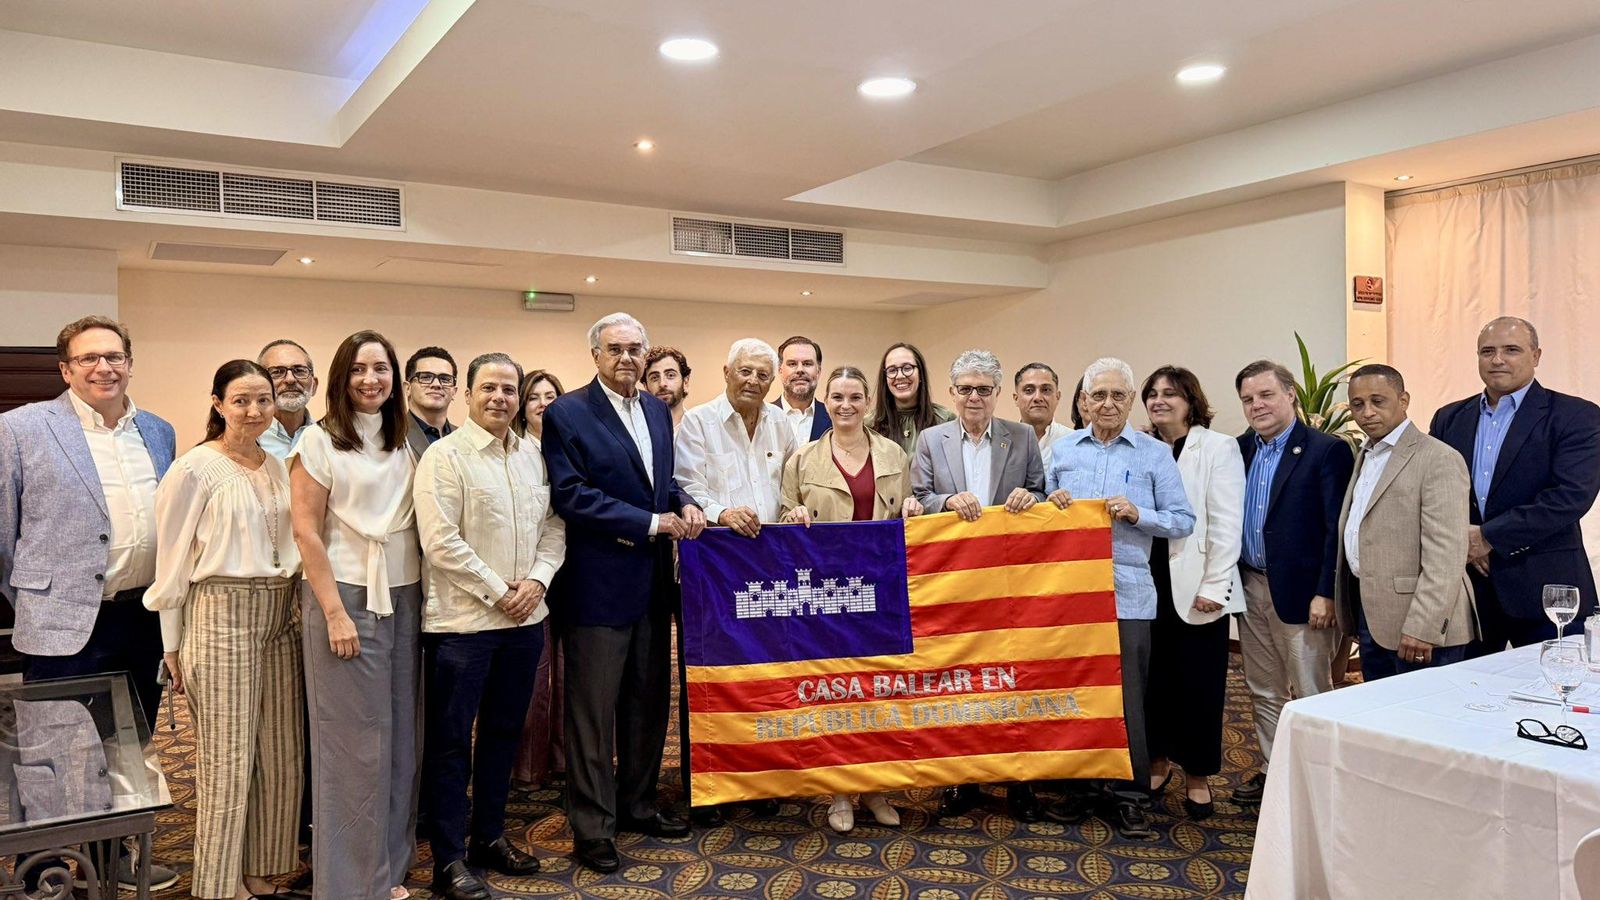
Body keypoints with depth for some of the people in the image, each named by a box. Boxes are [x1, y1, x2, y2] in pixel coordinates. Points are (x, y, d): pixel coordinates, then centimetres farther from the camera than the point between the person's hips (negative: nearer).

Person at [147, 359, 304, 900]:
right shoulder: (195, 469, -7)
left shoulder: (277, 467, 10)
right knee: (228, 759, 2)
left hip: (279, 618, 6)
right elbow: (173, 562, -4)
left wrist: (292, 610, 12)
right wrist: (173, 647, -2)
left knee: (279, 756, 10)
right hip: (222, 616, -6)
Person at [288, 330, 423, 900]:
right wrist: (335, 613, -13)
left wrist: (420, 595, 5)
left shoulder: (403, 444, 10)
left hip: (403, 598, 5)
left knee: (401, 735, 10)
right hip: (346, 596, -5)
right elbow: (306, 531, -8)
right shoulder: (321, 441, -5)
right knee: (354, 741, 2)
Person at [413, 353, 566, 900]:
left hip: (525, 617, 6)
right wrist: (497, 592, -14)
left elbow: (553, 526, 10)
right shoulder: (445, 456, -9)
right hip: (462, 620, -6)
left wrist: (537, 578, -6)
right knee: (451, 740, 4)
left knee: (503, 731, 16)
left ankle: (489, 836, 31)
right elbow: (440, 542, -15)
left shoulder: (533, 458, 10)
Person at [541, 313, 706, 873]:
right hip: (598, 582, -7)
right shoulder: (567, 414, -9)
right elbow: (570, 494, -17)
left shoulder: (658, 411, 11)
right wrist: (651, 523, -18)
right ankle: (593, 828, 17)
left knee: (649, 701, 16)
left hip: (653, 580, 7)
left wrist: (684, 505, -4)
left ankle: (637, 805, 33)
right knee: (593, 710, 4)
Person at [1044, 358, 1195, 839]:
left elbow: (1184, 521, 0)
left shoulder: (1155, 454, 2)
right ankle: (1080, 784, 24)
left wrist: (1137, 514, -15)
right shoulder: (1063, 449, 9)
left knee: (1126, 695, 3)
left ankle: (1128, 793, 17)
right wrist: (1052, 504, -5)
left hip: (1127, 593, -2)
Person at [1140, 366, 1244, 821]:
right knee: (1152, 676, 9)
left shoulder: (1218, 447, -4)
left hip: (1197, 589, -3)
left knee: (1199, 683, 4)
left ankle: (1197, 775, 19)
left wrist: (1213, 586, -13)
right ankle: (1157, 759, 26)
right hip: (1149, 583, 4)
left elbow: (1226, 522, -9)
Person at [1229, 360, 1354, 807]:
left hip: (1300, 591, -6)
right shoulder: (1240, 450, 9)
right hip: (1251, 588, 6)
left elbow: (1337, 529, -13)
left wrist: (1326, 594, -17)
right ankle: (1272, 771, 29)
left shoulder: (1327, 450, -9)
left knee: (1311, 694, 4)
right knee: (1264, 691, 16)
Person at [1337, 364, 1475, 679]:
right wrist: (1348, 610, 15)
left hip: (1419, 625, -8)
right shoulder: (1366, 455, 16)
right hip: (1371, 618, 8)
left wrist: (1422, 628, -23)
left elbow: (1446, 555, -19)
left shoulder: (1439, 460, -12)